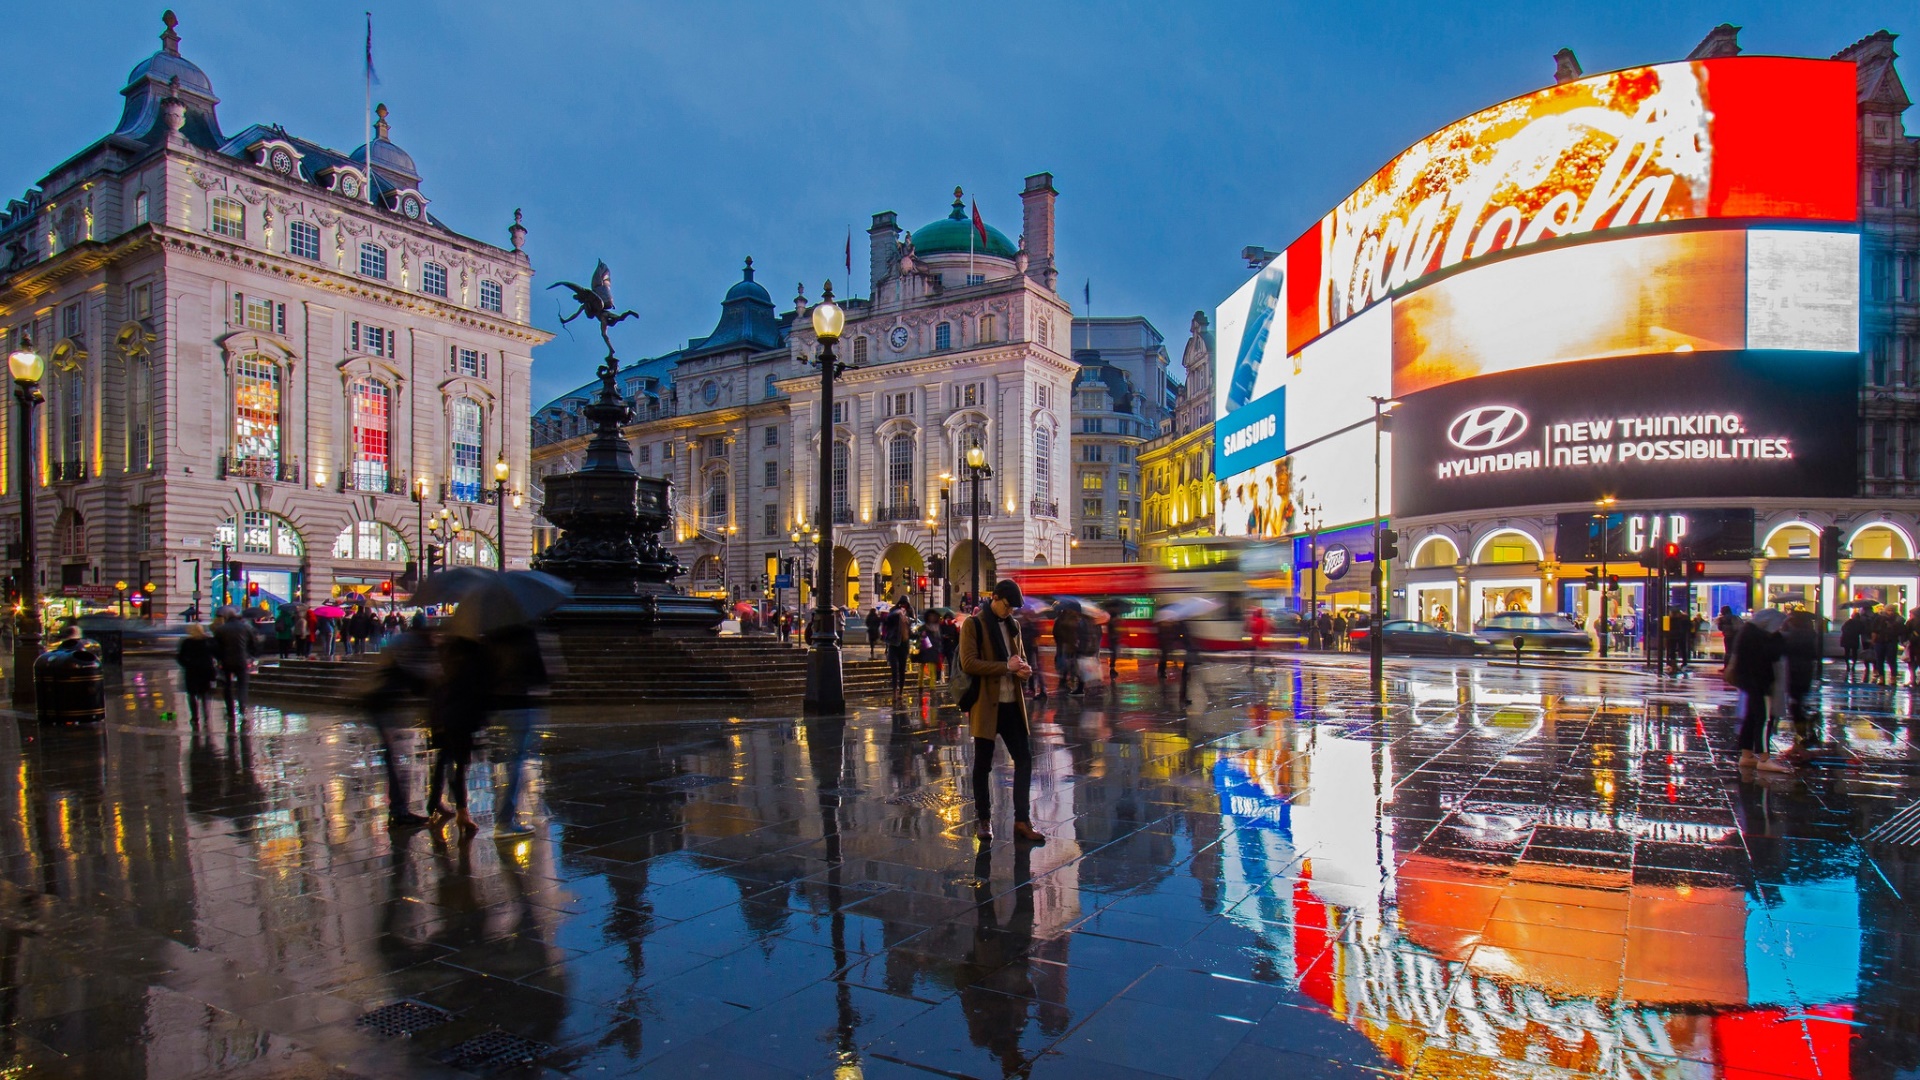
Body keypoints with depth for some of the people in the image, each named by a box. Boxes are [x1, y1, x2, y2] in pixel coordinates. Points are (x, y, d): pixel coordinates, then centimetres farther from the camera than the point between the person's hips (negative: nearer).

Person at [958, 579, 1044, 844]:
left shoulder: (1012, 626, 13)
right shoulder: (974, 624, -6)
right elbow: (968, 663, -16)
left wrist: (1023, 669, -1)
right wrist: (1006, 666, -19)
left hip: (1011, 703, 6)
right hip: (985, 704, -6)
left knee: (1024, 759, 3)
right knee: (983, 764, 6)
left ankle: (1022, 821, 11)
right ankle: (983, 819, 20)